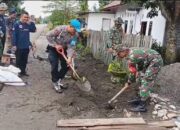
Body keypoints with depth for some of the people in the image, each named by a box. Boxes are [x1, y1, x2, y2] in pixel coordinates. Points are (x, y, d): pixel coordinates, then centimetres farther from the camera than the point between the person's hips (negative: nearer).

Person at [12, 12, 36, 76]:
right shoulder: (17, 24, -9)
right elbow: (14, 35, -12)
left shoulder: (28, 25, 6)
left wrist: (31, 23, -5)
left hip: (26, 46, 5)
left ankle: (23, 71, 26)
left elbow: (34, 30, 4)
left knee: (25, 60, 14)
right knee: (19, 60, 7)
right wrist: (14, 45, -16)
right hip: (19, 46, -5)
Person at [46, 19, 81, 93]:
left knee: (66, 66, 3)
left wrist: (69, 57, -32)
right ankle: (55, 84, 6)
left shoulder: (75, 34, -17)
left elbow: (71, 47, -19)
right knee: (55, 66, -9)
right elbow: (48, 36, -21)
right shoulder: (60, 29, -29)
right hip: (53, 48, -5)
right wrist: (55, 45, -24)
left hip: (63, 49, 5)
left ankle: (59, 81, 23)